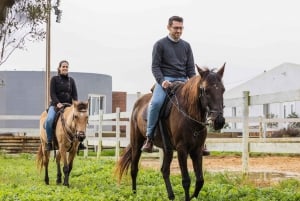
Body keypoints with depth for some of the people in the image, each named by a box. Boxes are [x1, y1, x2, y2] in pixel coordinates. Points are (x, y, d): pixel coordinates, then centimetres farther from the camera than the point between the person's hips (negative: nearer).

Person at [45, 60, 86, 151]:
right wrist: (57, 103, -21)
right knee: (49, 120, -31)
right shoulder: (54, 79, 3)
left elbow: (74, 95, 8)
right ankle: (49, 142, -17)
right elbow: (52, 93, -6)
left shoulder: (71, 80, 13)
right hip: (55, 105, -4)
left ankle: (79, 142, -4)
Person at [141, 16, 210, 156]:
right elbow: (155, 66, -1)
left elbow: (190, 68, 14)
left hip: (182, 81, 4)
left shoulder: (186, 46, 16)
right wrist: (162, 81, -17)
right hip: (165, 80, -4)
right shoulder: (160, 44, 5)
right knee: (156, 102, -31)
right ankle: (149, 138, -21)